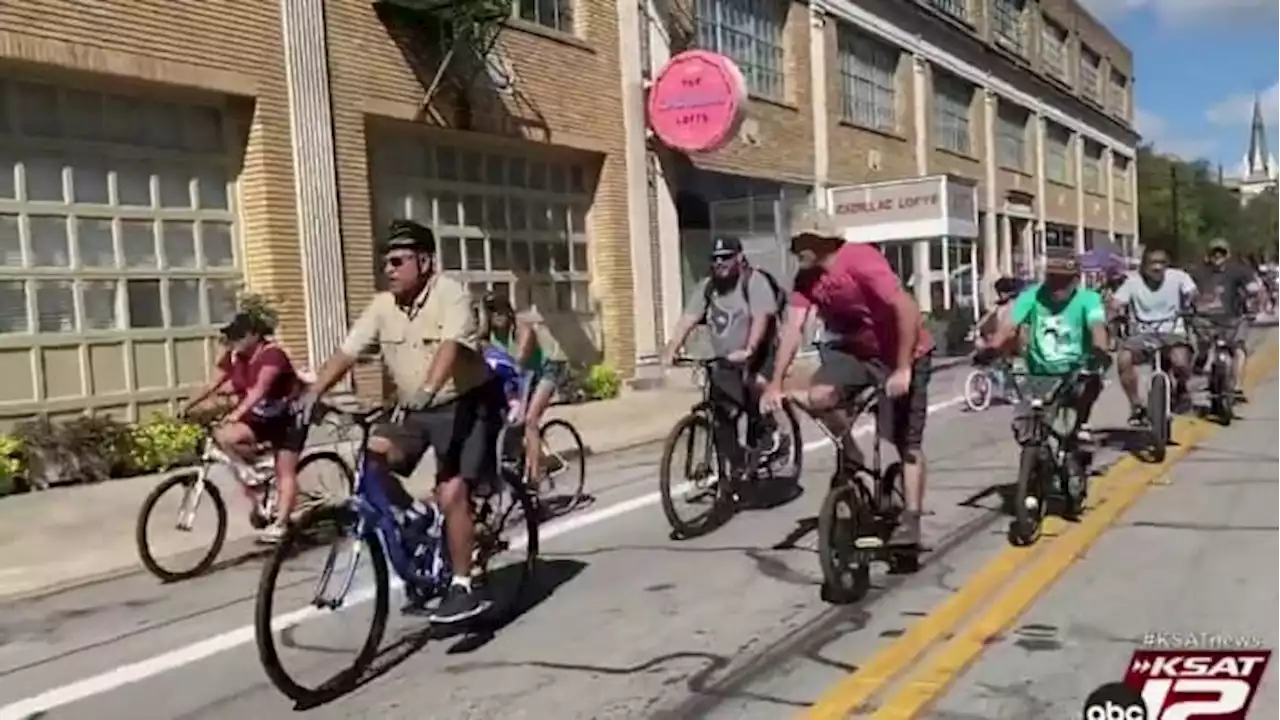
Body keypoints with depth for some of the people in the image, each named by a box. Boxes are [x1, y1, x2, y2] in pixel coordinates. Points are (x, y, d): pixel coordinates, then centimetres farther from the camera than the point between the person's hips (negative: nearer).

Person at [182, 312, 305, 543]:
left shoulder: (272, 354, -23)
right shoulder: (233, 357, -2)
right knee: (224, 437, -23)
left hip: (285, 417, -6)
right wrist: (188, 406, -21)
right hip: (257, 418, 6)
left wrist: (238, 412, -49)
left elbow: (260, 387, -36)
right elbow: (213, 384, -6)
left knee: (285, 472, -9)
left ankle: (280, 524, -7)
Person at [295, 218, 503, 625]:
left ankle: (462, 588, -2)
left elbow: (450, 347, -35)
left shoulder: (452, 296, -18)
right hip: (414, 409, 6)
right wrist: (313, 393, -20)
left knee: (451, 495, -15)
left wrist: (428, 390, -52)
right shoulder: (382, 306, 0)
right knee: (371, 458, -16)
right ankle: (413, 516, 9)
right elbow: (346, 353, -6)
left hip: (465, 405, -6)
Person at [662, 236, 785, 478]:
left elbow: (761, 318, -25)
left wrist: (747, 350, -41)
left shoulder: (755, 281, -11)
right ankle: (738, 469, 14)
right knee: (721, 418, 0)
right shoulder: (707, 287, 5)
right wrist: (671, 349, -22)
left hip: (760, 356, -5)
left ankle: (769, 429, -7)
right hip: (725, 363, 5)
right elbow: (687, 320, -6)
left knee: (754, 385, -34)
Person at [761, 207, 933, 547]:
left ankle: (911, 521, 7)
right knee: (817, 397, -21)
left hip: (905, 353, -5)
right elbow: (793, 328, -11)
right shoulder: (807, 277, -8)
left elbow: (906, 308, -33)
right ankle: (850, 452, 4)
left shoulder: (860, 259, -29)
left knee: (907, 442, -3)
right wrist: (776, 383, -18)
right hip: (858, 348, 6)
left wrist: (903, 369, -34)